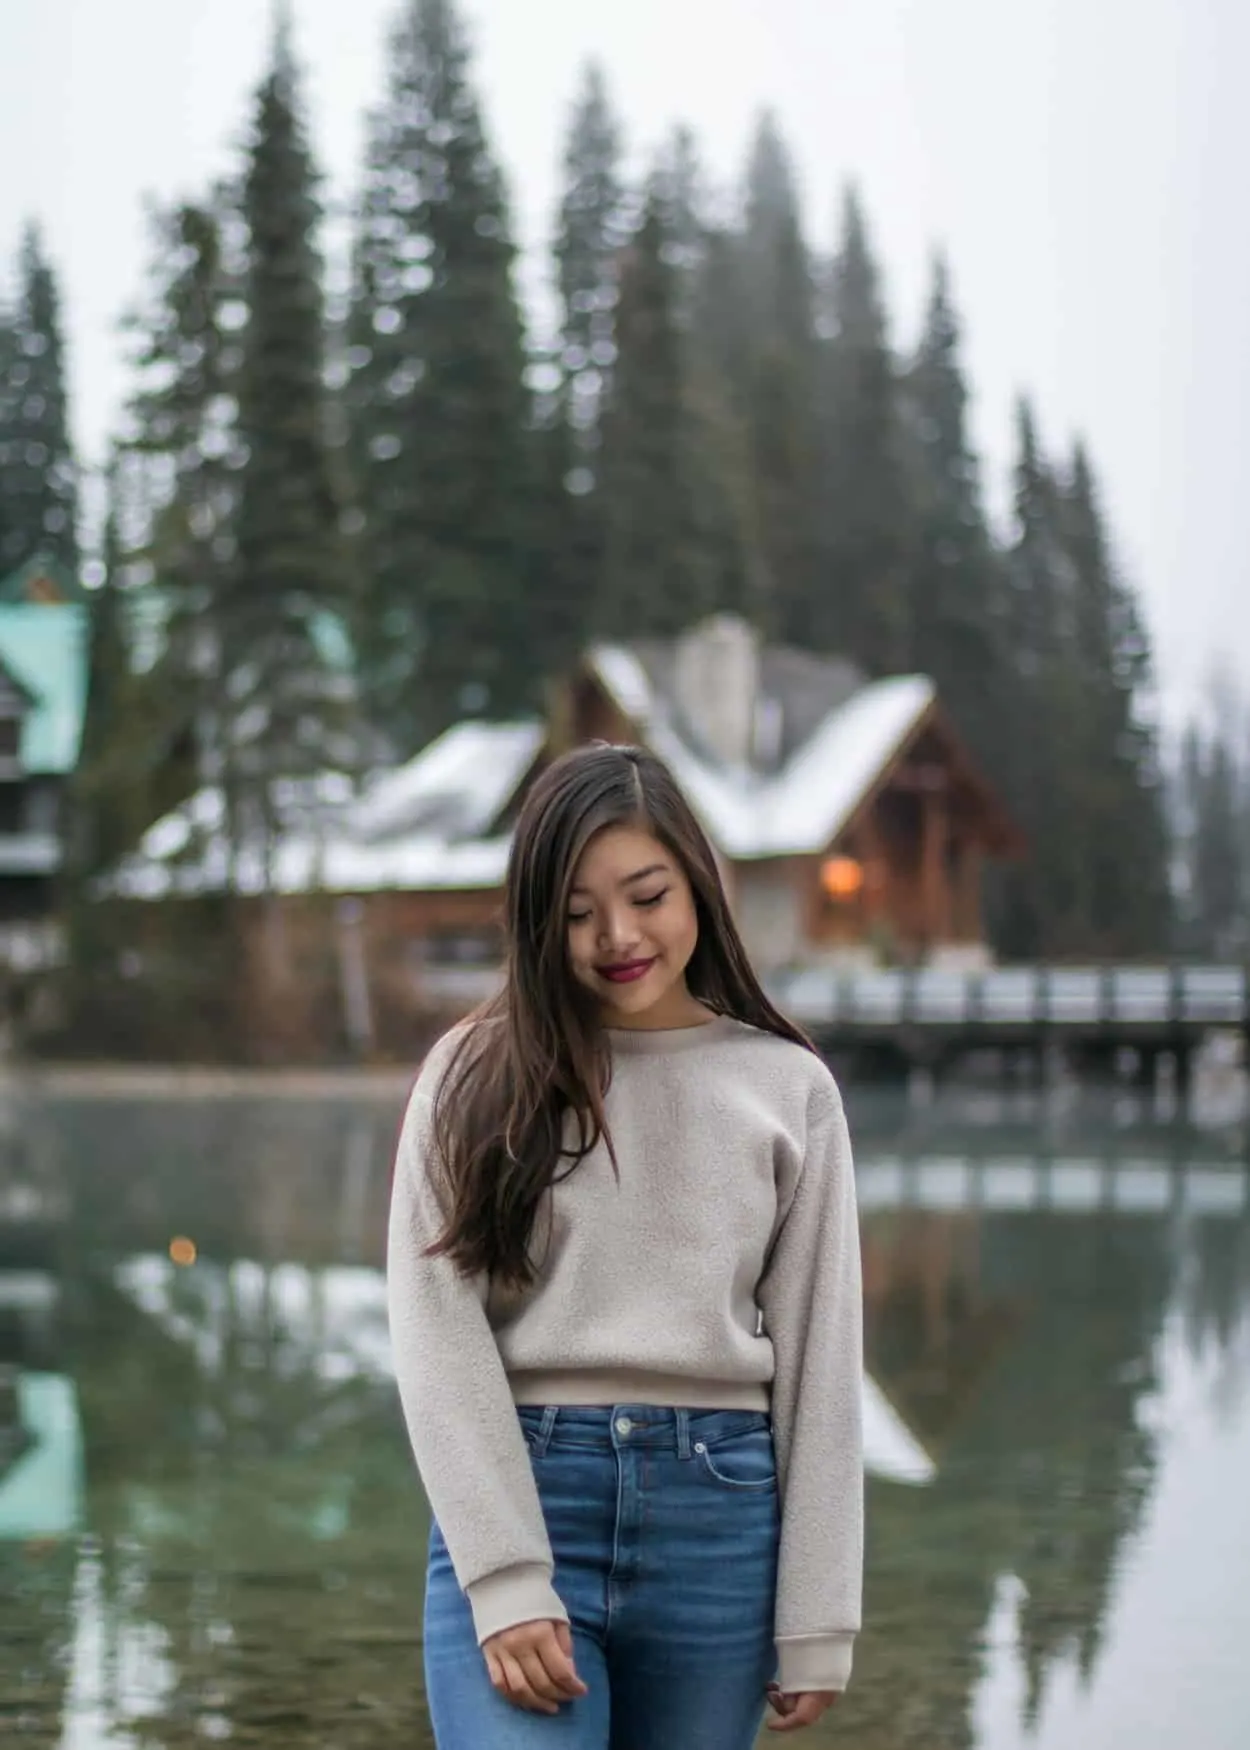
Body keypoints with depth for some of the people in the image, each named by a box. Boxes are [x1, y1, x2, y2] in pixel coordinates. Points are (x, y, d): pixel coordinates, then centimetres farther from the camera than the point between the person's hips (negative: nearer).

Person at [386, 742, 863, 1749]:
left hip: (719, 1516, 2)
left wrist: (815, 1619, 2)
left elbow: (818, 1361, 6)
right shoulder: (475, 1078, 3)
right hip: (515, 1503, -1)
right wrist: (507, 1582, -12)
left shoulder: (789, 1090, 6)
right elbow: (438, 1336, -3)